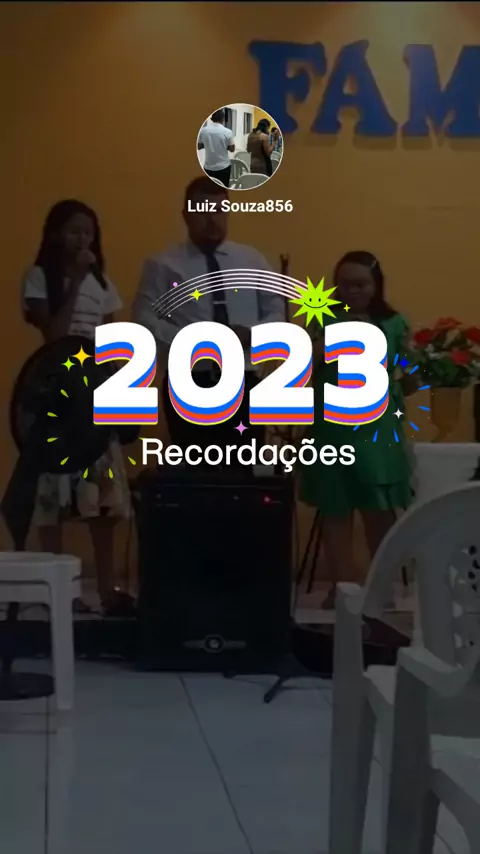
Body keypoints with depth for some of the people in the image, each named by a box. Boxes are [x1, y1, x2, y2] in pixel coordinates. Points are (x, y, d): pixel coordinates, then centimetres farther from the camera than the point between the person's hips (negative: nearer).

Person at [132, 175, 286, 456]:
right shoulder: (163, 265, 2)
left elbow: (277, 312, 14)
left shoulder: (252, 260, 13)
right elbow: (145, 319, -6)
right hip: (189, 386, -3)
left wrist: (253, 333, -8)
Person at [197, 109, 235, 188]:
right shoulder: (227, 132, -11)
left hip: (208, 167, 2)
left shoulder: (203, 130, -4)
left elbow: (198, 147, 7)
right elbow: (232, 149, -3)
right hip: (223, 167, -2)